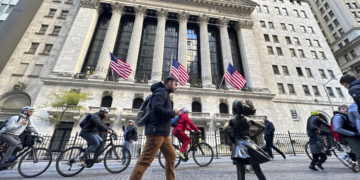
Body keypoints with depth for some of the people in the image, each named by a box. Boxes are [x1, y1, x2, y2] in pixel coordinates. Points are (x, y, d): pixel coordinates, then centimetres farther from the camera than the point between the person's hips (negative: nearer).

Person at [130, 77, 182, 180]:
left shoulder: (165, 93, 23)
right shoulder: (161, 91, -7)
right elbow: (157, 109, -23)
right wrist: (173, 113, -12)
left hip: (163, 132, 10)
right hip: (156, 132, -10)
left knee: (171, 156, 14)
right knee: (145, 160, -6)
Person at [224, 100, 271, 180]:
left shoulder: (231, 120, -3)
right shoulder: (248, 120, 10)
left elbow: (225, 128, -22)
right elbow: (262, 127, 13)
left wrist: (231, 139, -8)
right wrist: (252, 136, 13)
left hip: (239, 145, -4)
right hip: (249, 144, 4)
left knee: (241, 173, -5)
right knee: (258, 171, 13)